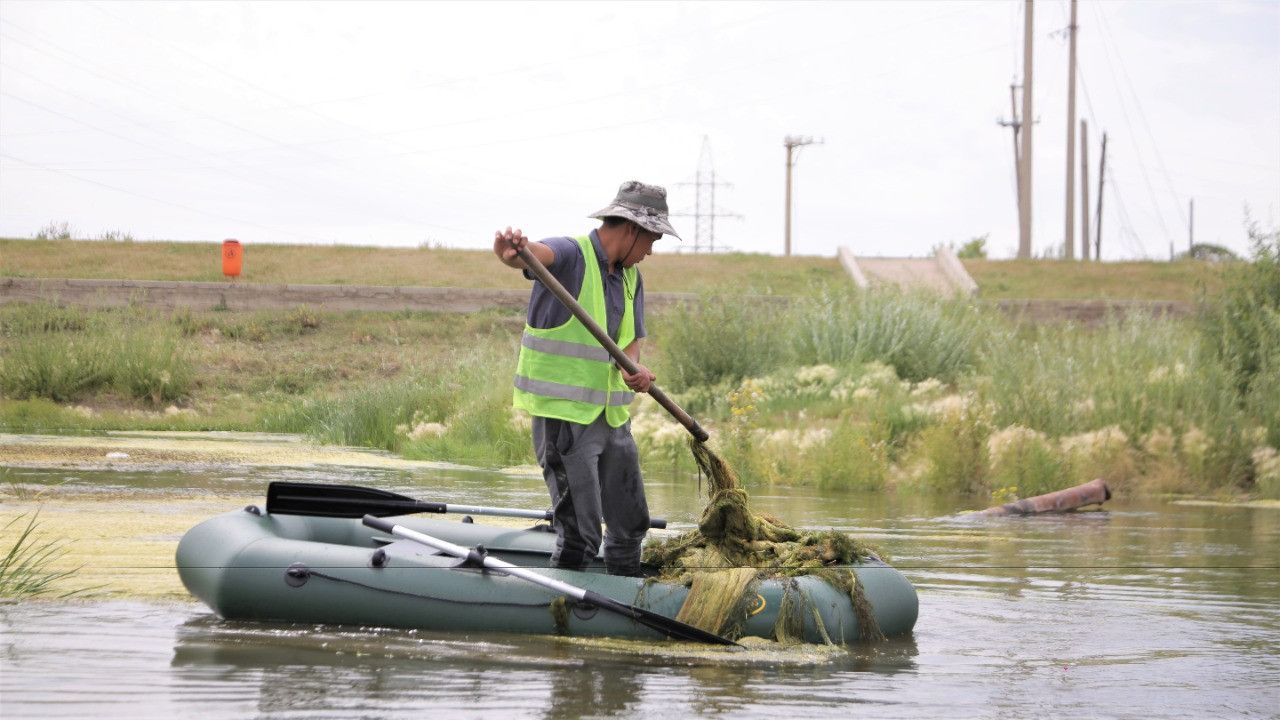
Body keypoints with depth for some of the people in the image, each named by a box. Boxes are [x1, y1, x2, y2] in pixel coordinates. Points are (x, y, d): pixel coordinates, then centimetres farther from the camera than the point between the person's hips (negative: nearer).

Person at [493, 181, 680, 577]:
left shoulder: (631, 277, 14)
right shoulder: (571, 255, -13)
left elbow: (630, 340, 15)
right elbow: (539, 254, -35)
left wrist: (634, 370, -9)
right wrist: (511, 251, -60)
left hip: (613, 415, 9)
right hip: (564, 414, -9)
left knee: (630, 524, 18)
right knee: (579, 534, -10)